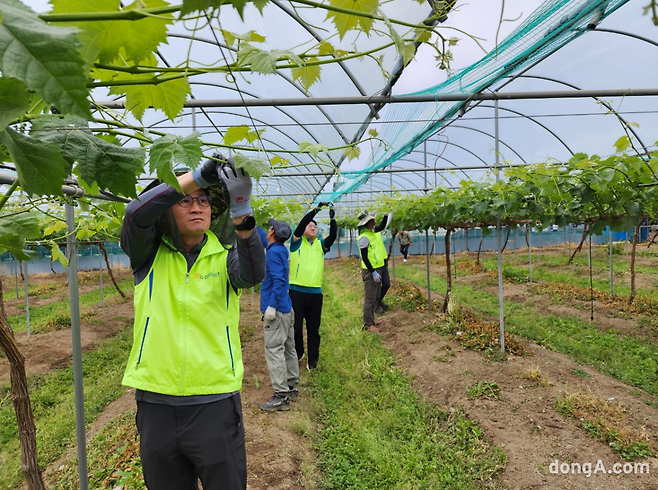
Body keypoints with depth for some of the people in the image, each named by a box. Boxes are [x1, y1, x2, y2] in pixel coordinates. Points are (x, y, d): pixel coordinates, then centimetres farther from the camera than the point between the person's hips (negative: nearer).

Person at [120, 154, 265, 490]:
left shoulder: (223, 257, 1)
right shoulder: (149, 255, 1)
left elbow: (253, 274, -21)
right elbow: (136, 214, -18)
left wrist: (241, 212, -36)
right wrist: (194, 177, -26)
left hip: (216, 403, 0)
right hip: (155, 403, 1)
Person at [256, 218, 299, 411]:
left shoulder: (274, 252, -15)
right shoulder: (280, 249, 12)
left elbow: (278, 281, -24)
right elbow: (263, 237, 32)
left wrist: (271, 306, -24)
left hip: (276, 311, -10)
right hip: (286, 309, 10)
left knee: (274, 351, -7)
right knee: (288, 349, 15)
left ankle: (281, 396, -4)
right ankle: (292, 388, 25)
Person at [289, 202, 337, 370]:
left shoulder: (321, 244, 11)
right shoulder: (297, 241, 3)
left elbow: (333, 237, -6)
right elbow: (301, 224, -13)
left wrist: (332, 219, -18)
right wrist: (316, 209, -18)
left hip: (315, 293, 3)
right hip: (297, 291, -2)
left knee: (313, 329, 9)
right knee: (296, 327, 4)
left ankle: (313, 360, 22)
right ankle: (297, 354, 27)